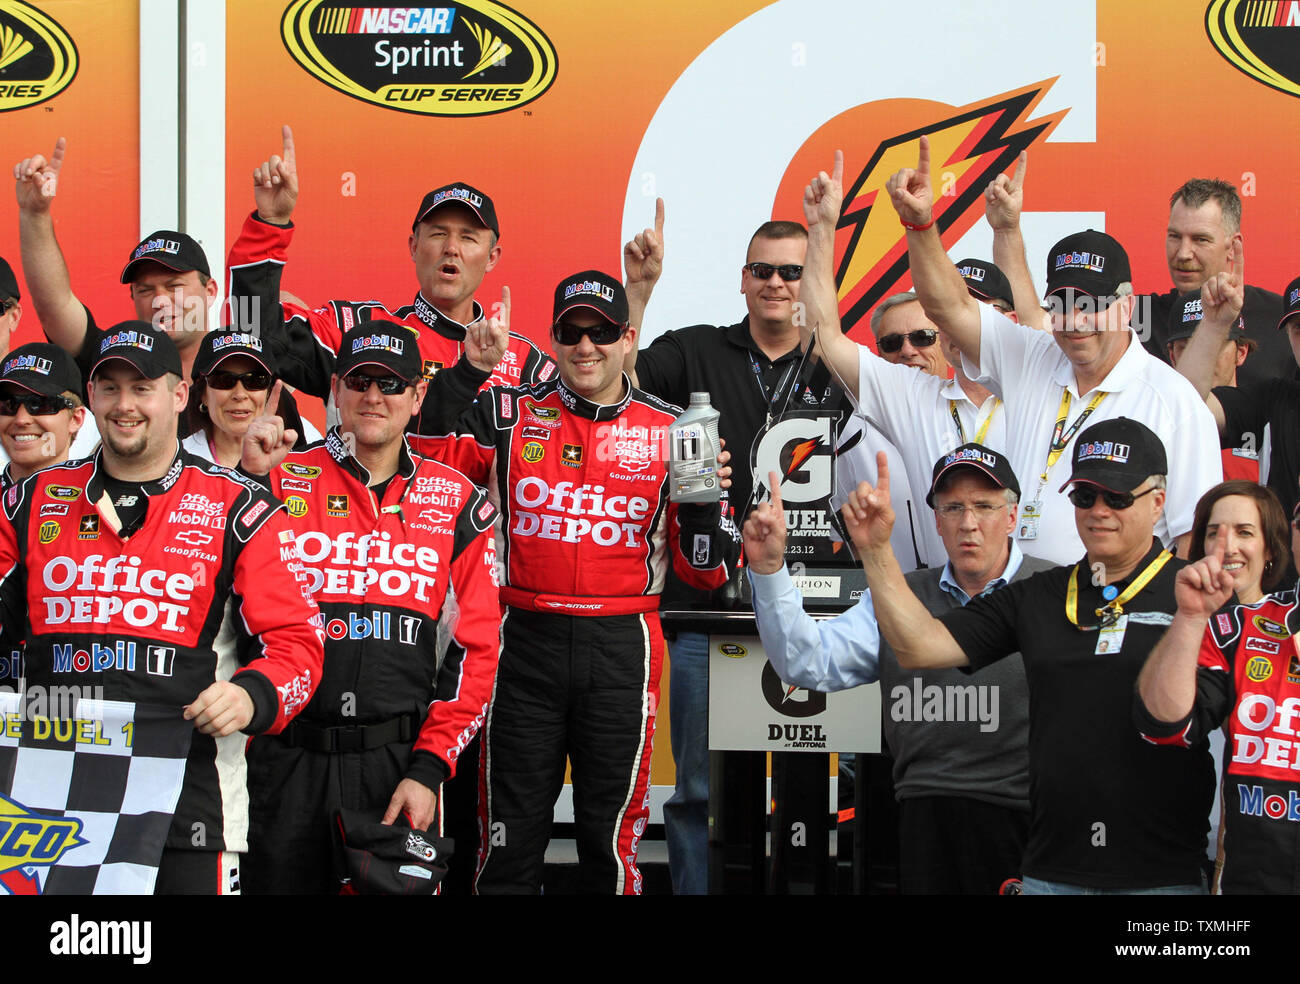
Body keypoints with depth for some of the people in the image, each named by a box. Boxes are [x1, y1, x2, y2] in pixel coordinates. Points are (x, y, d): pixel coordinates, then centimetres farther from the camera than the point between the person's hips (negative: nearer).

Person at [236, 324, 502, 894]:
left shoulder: (457, 500, 7)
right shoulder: (284, 480, 4)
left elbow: (477, 646, 5)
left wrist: (429, 768, -3)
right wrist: (247, 477, -14)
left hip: (401, 760, 1)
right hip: (290, 756, 0)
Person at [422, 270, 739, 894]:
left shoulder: (670, 432, 5)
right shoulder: (508, 416, 5)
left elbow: (706, 572, 6)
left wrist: (702, 501, -13)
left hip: (622, 646, 0)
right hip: (525, 638, 0)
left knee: (614, 831, 5)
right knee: (509, 831, 4)